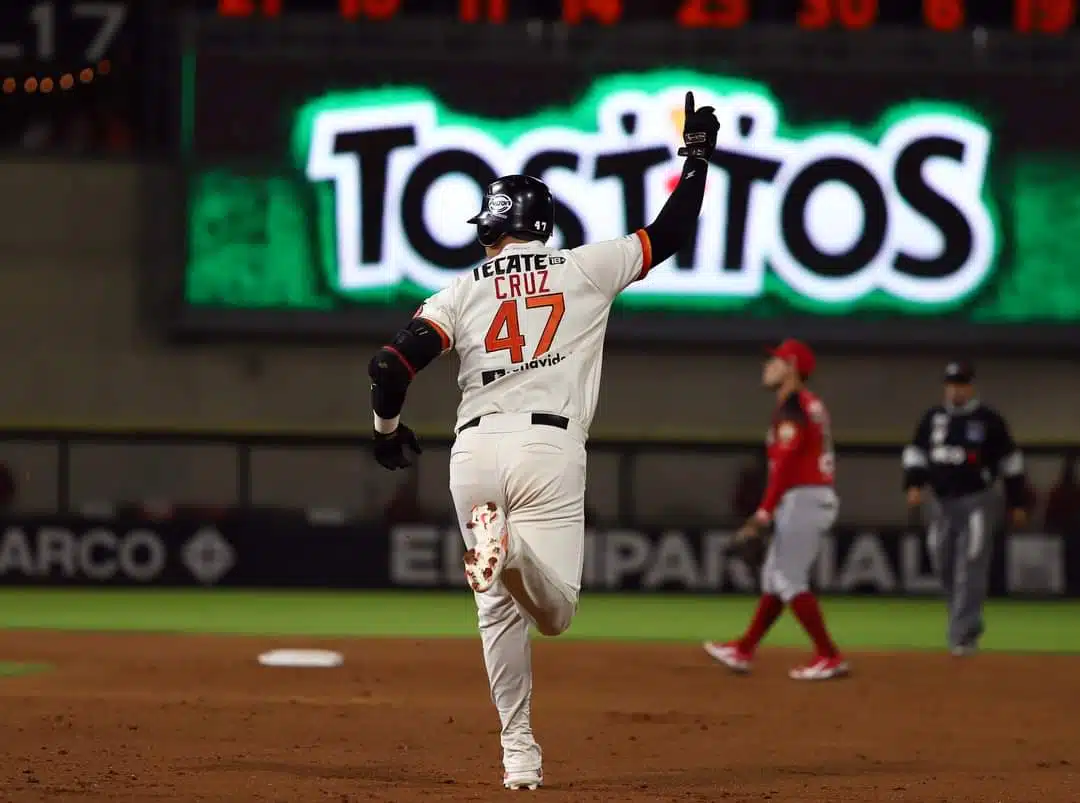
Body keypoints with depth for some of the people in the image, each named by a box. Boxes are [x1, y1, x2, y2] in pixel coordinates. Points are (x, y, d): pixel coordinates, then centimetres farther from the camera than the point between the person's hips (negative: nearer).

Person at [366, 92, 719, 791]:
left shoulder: (463, 291, 11)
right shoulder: (585, 271, 10)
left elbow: (391, 365, 2)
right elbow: (671, 233, 15)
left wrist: (387, 429, 21)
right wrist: (697, 157, 28)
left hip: (474, 451, 2)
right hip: (550, 447, -2)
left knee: (501, 612, 15)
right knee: (554, 613, -2)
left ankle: (519, 753, 5)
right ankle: (513, 547, -37)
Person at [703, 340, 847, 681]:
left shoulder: (792, 405, -12)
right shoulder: (811, 405, 18)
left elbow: (786, 464, -21)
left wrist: (764, 512, -23)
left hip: (802, 499, -10)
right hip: (818, 496, 10)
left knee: (789, 581, -9)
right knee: (774, 576, 16)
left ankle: (829, 658, -11)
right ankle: (744, 651, 24)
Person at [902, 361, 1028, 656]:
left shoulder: (989, 420, -2)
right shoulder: (932, 418, 8)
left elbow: (1010, 461, 3)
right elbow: (915, 452, 12)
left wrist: (1017, 503, 3)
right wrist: (913, 485, -6)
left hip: (975, 502, -4)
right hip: (939, 502, 4)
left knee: (970, 571, -10)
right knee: (944, 565, 8)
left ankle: (963, 634, -11)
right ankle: (967, 619, 28)